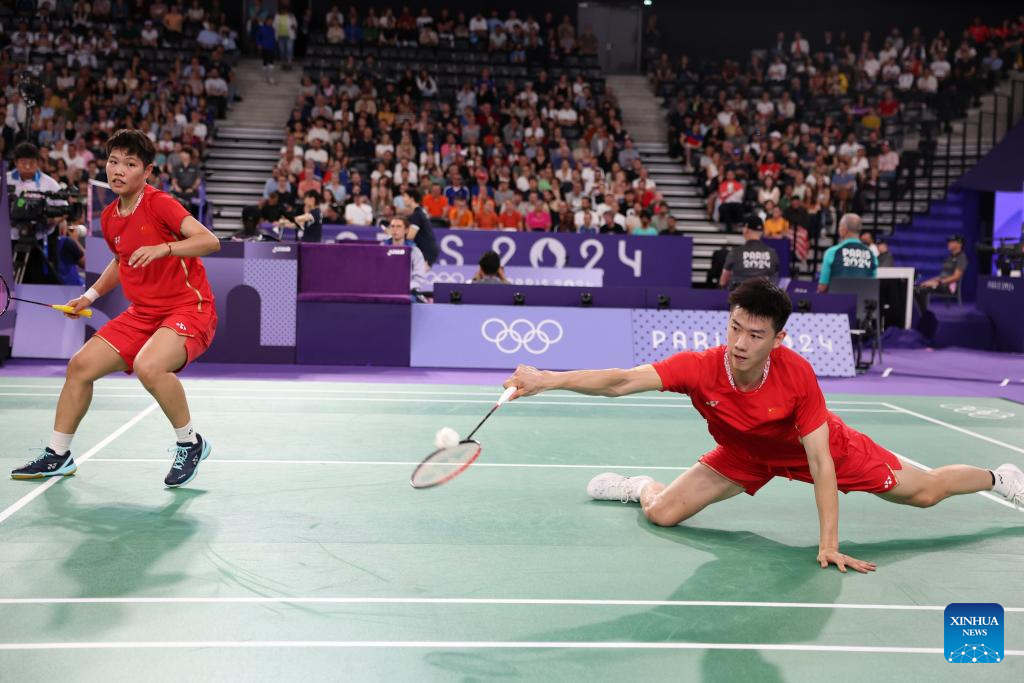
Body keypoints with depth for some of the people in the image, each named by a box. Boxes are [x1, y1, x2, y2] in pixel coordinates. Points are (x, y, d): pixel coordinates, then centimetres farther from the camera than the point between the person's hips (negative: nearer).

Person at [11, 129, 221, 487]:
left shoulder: (159, 203, -14)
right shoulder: (109, 218, 9)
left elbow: (210, 240, -25)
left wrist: (163, 248, -37)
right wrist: (91, 295, 19)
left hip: (189, 308, -8)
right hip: (143, 312, 8)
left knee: (148, 367, -34)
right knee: (80, 366, 3)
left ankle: (189, 443, -11)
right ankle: (57, 455, 22)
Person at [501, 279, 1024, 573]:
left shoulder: (797, 374, -37)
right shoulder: (700, 368, -35)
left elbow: (821, 462, -33)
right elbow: (620, 381, -44)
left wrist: (829, 544, -36)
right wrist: (547, 380, -57)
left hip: (810, 446, -1)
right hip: (744, 454, 1)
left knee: (924, 492, 2)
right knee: (662, 513, -9)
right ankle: (641, 486, 31)